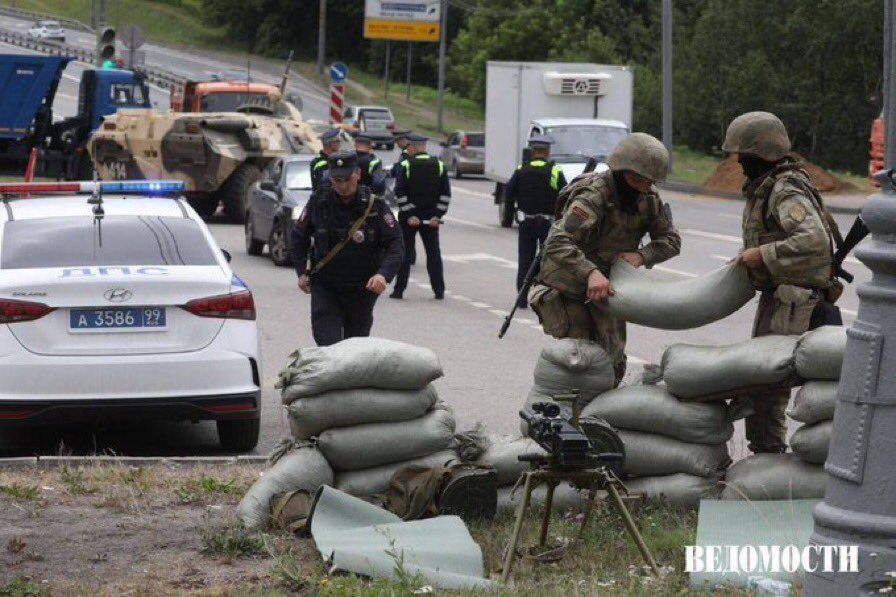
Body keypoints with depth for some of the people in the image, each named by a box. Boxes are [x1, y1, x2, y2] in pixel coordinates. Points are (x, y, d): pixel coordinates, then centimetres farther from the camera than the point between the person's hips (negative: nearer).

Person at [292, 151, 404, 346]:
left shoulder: (374, 205, -9)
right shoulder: (318, 202, -3)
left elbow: (395, 244, -11)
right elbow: (299, 237, 12)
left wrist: (384, 274, -28)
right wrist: (302, 272, 4)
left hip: (362, 289, 0)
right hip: (325, 285, 0)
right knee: (327, 345, -12)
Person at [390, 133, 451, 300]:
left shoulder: (406, 166, -9)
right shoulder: (439, 165, 2)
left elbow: (400, 193, -14)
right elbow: (446, 194, -2)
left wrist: (409, 215, -12)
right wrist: (437, 215, -3)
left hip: (409, 217, -3)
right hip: (431, 218, 3)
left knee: (404, 253, 5)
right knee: (433, 253, 9)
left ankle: (399, 289, 5)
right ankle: (439, 290, 8)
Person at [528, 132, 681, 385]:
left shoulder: (648, 199, -6)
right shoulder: (594, 196, -28)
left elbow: (671, 240, 1)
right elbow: (557, 243, -38)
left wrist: (641, 255, -20)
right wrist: (591, 273, -53)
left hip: (606, 285, 6)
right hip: (569, 285, -6)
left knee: (612, 361, 6)